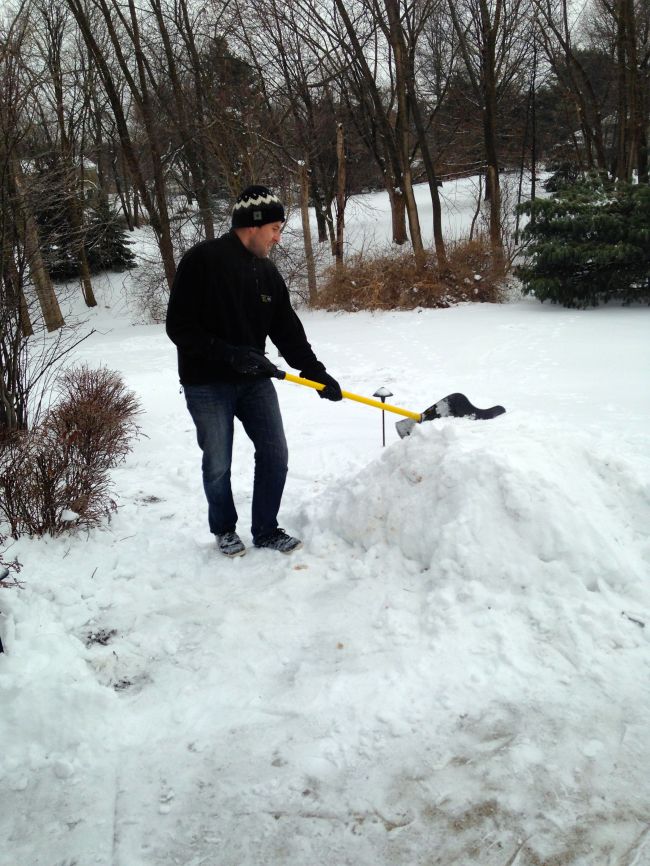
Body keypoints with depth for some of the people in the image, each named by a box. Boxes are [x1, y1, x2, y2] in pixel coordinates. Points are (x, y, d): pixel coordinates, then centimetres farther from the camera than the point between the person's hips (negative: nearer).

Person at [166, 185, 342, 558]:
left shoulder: (267, 272, 7)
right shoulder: (201, 261, -13)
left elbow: (288, 331, 9)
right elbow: (179, 327, -16)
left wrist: (316, 372, 2)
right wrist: (227, 354, -23)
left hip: (255, 379, 6)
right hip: (207, 384, -6)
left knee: (275, 454, 4)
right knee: (218, 464, 4)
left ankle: (266, 530, 20)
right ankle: (225, 529, 27)